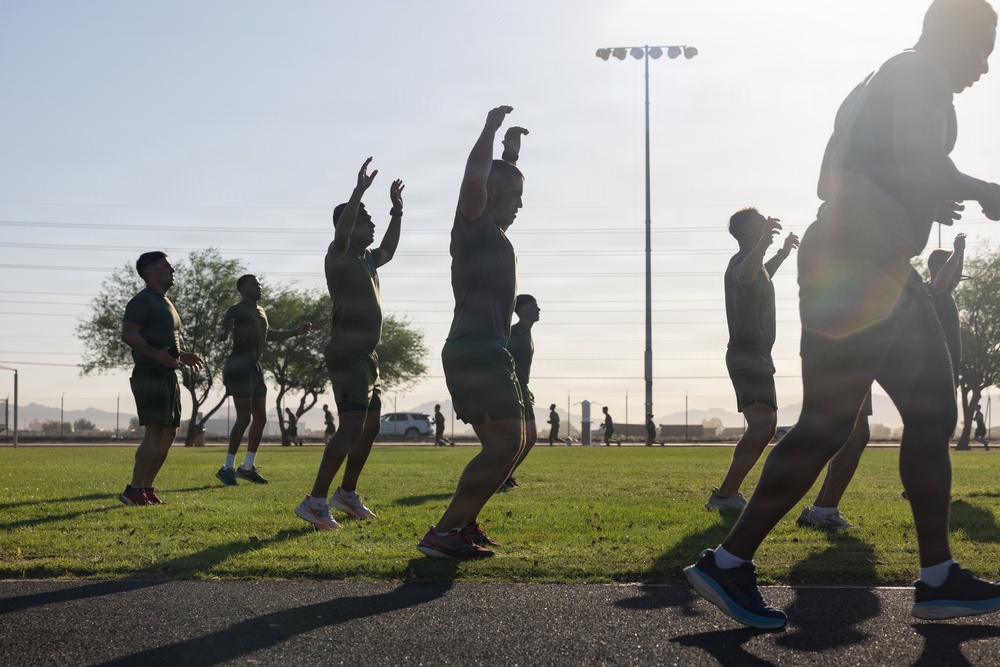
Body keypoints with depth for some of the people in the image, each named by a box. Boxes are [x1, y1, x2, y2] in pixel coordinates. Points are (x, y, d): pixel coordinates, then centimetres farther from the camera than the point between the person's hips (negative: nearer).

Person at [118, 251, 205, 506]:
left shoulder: (165, 303, 22)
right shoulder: (142, 301, -9)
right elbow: (128, 334, -21)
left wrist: (183, 355, 19)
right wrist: (155, 354, -29)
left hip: (168, 375, 10)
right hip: (150, 375, -10)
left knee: (168, 433, 9)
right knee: (155, 431, -15)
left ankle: (147, 488, 12)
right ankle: (134, 490, -13)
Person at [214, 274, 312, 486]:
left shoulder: (260, 311, 19)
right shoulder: (236, 310, -7)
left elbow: (268, 335, 36)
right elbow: (221, 336, -19)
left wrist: (295, 332, 34)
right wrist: (226, 330, -42)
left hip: (254, 367, 9)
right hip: (239, 366, -9)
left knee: (260, 417, 7)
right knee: (244, 417, -13)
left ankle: (248, 467, 16)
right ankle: (227, 468, -8)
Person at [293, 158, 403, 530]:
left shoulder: (367, 259, 17)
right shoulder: (339, 257, -8)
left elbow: (388, 250, 38)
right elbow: (341, 233, -30)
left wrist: (397, 211, 30)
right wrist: (360, 190, -36)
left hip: (367, 357, 10)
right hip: (347, 355, -10)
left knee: (370, 427, 14)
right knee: (352, 427, -18)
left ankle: (347, 494, 26)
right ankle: (315, 502, -19)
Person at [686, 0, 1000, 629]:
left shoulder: (883, 82, 25)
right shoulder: (921, 76, -5)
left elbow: (832, 181, 29)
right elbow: (922, 167, -22)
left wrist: (927, 201, 29)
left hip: (871, 265, 11)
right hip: (862, 266, -11)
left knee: (934, 412, 9)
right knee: (827, 423, -9)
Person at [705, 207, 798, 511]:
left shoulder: (753, 261, 18)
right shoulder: (741, 260, -14)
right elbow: (745, 275, -41)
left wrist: (782, 253, 46)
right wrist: (763, 243, -57)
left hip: (754, 355, 11)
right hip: (749, 353, -11)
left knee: (767, 423, 20)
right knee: (761, 424, -24)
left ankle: (729, 492, 21)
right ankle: (725, 495, -29)